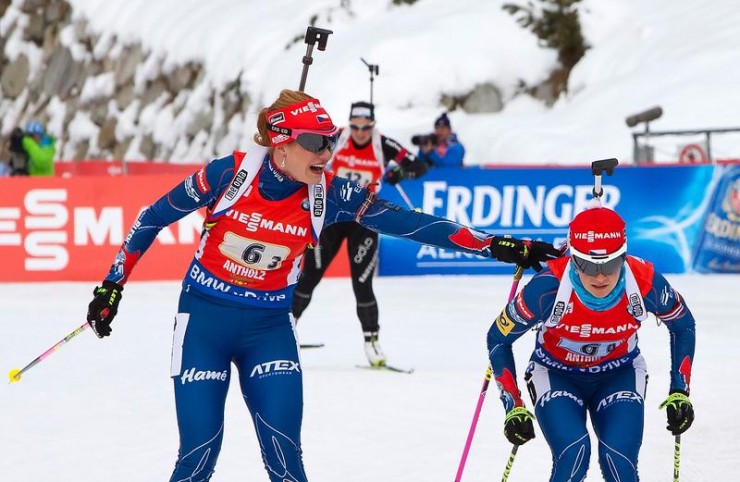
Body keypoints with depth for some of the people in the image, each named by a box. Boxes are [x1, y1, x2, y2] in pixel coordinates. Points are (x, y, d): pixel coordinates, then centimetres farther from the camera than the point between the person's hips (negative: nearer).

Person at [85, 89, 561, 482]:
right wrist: (112, 287, -1)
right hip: (204, 322, -2)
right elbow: (152, 218, -5)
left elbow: (407, 222, -12)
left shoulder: (329, 194, -10)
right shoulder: (231, 174, -17)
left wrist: (495, 245, -19)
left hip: (270, 328, 2)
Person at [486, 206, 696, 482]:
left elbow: (683, 325, -3)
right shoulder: (549, 286, -32)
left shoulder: (646, 283, -26)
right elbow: (498, 338, -15)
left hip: (619, 375, 1)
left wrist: (680, 392, -7)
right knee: (573, 454, -27)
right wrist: (513, 408, -18)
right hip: (556, 374, -1)